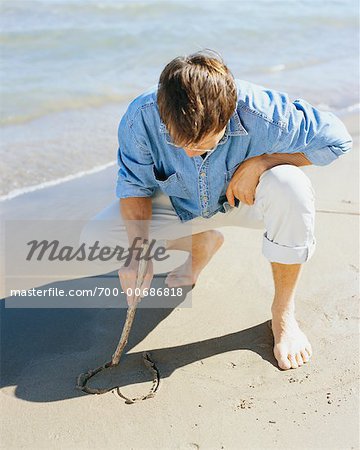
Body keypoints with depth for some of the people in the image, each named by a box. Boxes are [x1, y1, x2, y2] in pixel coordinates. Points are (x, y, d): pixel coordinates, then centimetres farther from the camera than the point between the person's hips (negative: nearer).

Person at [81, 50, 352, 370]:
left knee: (290, 186, -38)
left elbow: (337, 139, -20)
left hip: (244, 198, -2)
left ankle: (283, 312, -14)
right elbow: (134, 183, -14)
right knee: (94, 238, -11)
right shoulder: (141, 118, -30)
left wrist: (260, 162, -31)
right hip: (182, 205, 3)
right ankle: (203, 242, 12)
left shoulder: (263, 117, -35)